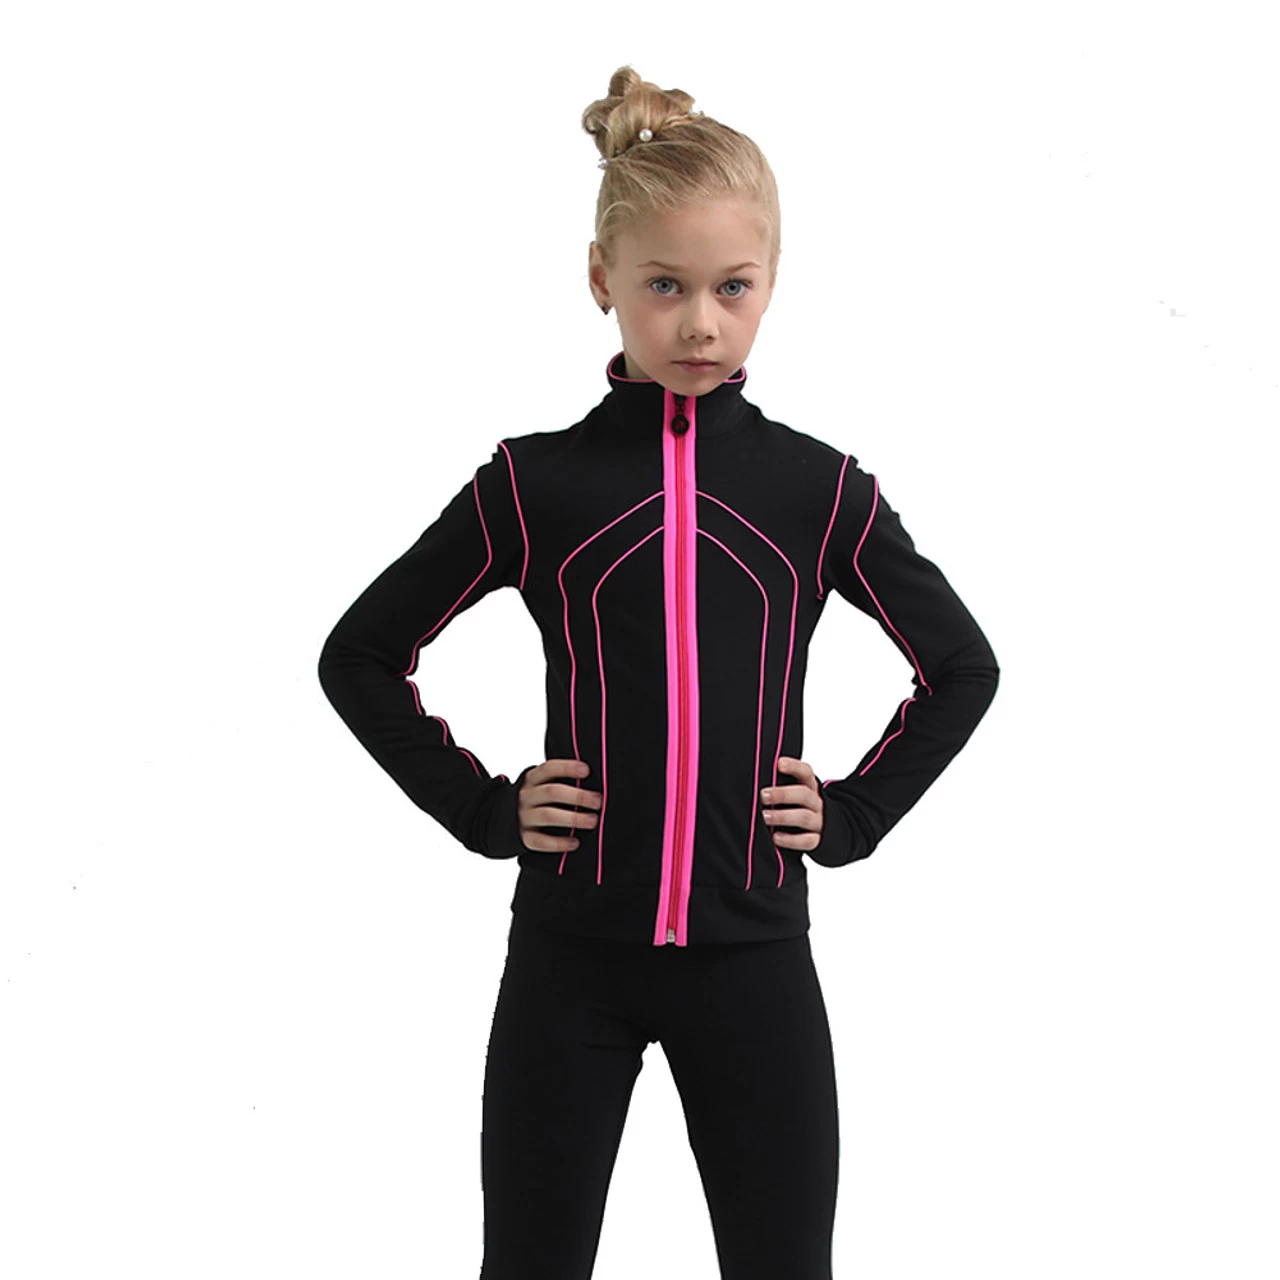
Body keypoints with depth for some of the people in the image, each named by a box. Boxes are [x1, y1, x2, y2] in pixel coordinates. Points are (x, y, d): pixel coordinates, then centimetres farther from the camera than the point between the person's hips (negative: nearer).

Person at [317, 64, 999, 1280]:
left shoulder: (818, 489, 1)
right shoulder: (534, 485, -2)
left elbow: (961, 665, 13)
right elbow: (360, 654, 7)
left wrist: (855, 813, 3)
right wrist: (482, 807, -1)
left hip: (753, 953, 1)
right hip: (570, 958, -1)